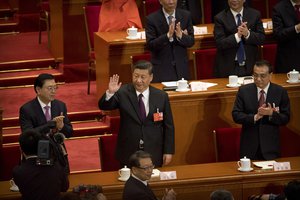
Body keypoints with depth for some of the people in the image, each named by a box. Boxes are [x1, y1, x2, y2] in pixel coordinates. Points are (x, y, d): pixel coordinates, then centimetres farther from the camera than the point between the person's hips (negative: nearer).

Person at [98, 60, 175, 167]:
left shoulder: (161, 96, -1)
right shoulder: (123, 93, -4)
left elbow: (168, 126, 3)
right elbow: (103, 106, -12)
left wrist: (168, 151, 1)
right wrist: (110, 93, -32)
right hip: (128, 154, -1)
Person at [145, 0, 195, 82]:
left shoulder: (186, 15, 1)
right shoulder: (151, 19, -8)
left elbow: (191, 42, 2)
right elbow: (150, 45, -13)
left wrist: (181, 36, -20)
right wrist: (168, 36, -28)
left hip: (181, 67, 3)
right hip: (161, 68, -3)